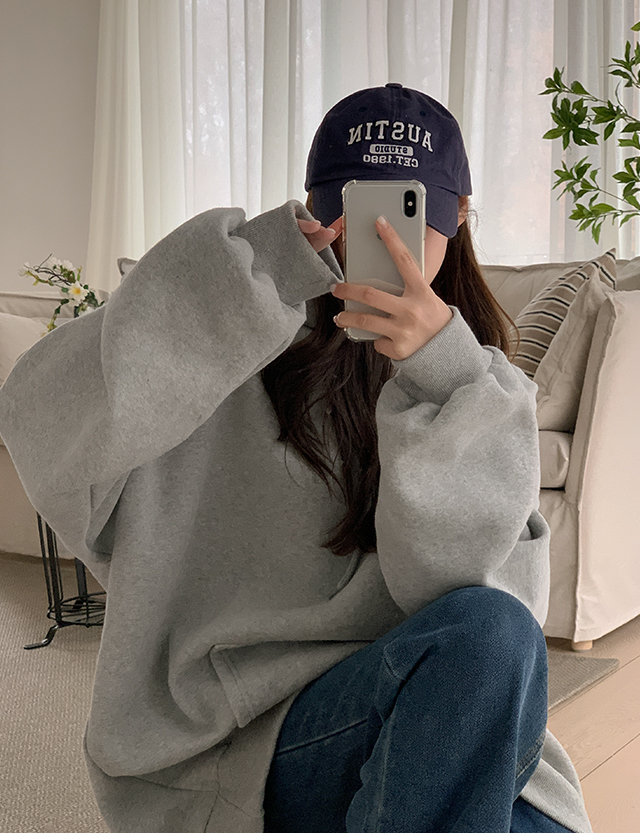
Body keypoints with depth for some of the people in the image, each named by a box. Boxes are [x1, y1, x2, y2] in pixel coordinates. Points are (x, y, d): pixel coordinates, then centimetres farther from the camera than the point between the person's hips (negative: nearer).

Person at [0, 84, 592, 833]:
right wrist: (245, 274, -22)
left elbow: (490, 592, -9)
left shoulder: (478, 387, 7)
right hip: (251, 740, -4)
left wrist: (444, 382, -22)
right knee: (487, 639, -30)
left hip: (437, 737, 4)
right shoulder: (244, 355, -2)